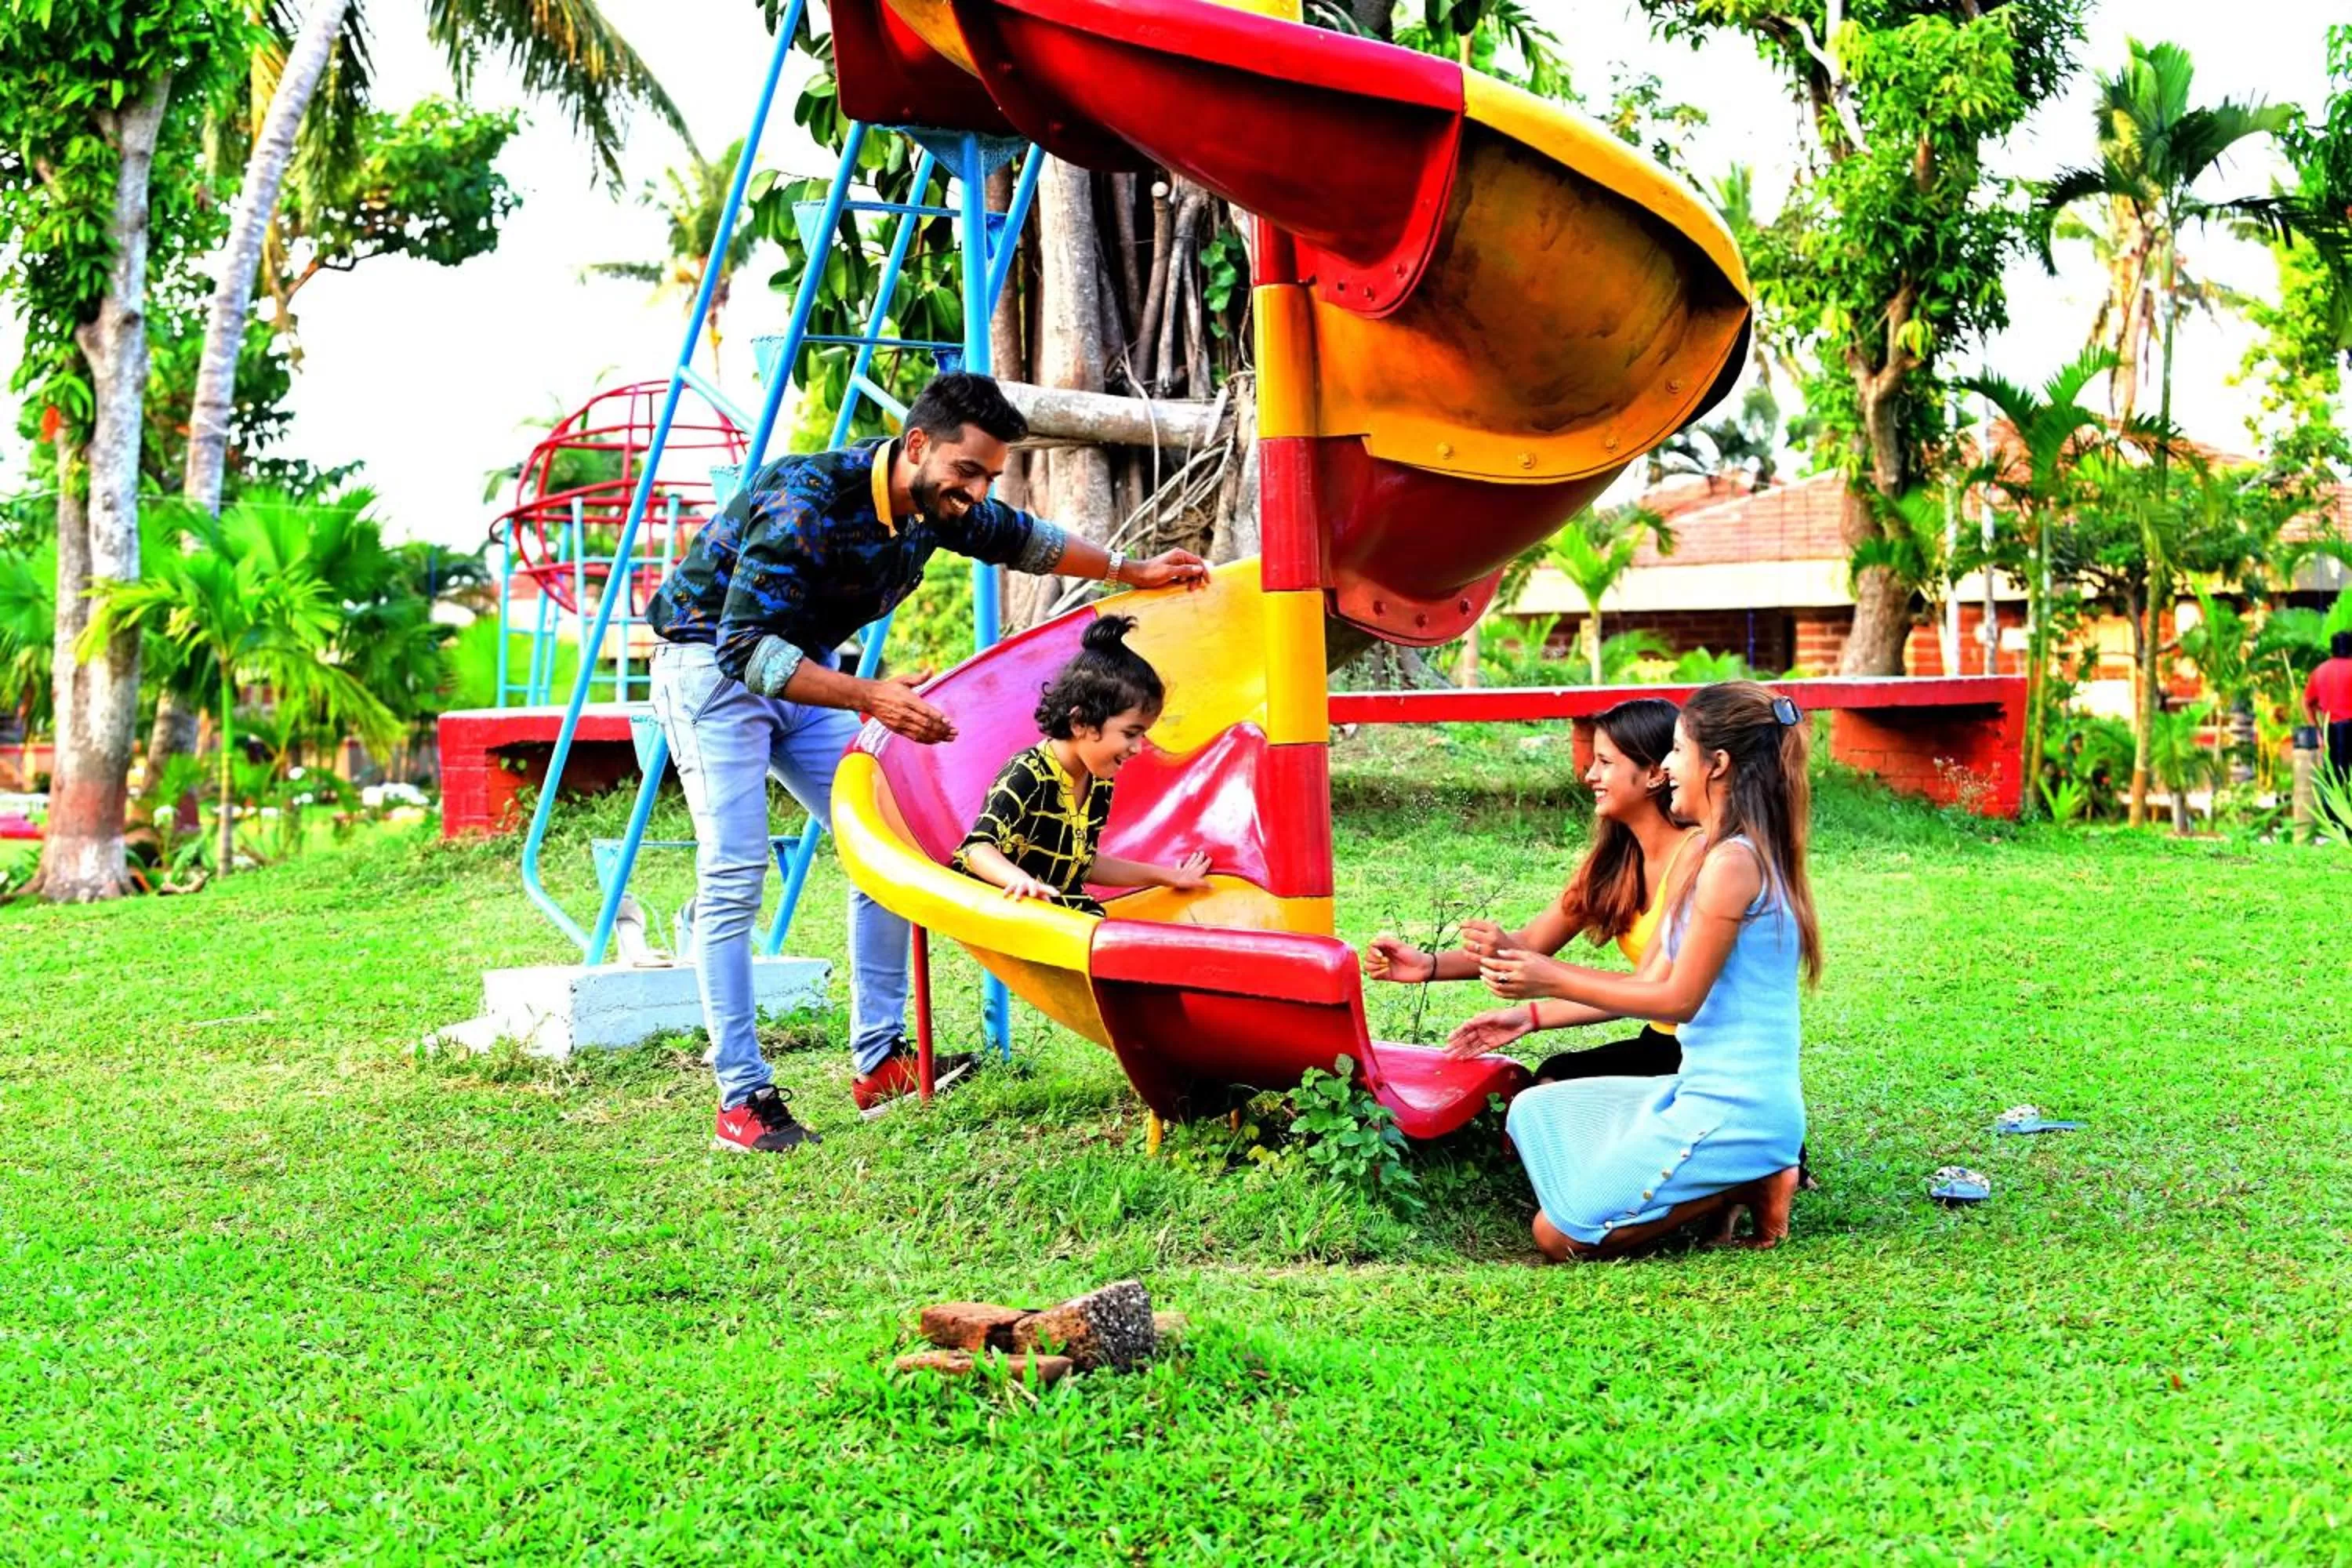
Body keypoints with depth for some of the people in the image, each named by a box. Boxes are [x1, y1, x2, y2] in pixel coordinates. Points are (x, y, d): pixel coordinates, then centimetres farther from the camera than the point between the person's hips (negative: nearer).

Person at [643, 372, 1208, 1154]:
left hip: (804, 669, 8)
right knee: (734, 869, -17)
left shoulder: (938, 505, -7)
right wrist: (867, 697, -46)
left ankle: (879, 1063, 8)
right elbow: (746, 648, -37)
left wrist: (1132, 571, 19)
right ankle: (741, 1097, -13)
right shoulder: (808, 501, -32)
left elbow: (1021, 538, 15)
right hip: (711, 663, -8)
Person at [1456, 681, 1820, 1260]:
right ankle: (1722, 1183, 6)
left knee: (1559, 1236, -6)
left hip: (1731, 1111, -10)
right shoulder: (1737, 854, 12)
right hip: (1703, 1090, 10)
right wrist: (1532, 1013, 10)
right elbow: (1652, 982, 12)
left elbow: (1679, 999, -17)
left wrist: (1554, 980, -11)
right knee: (1535, 1114, 17)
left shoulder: (1732, 863, -19)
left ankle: (1745, 1186, -2)